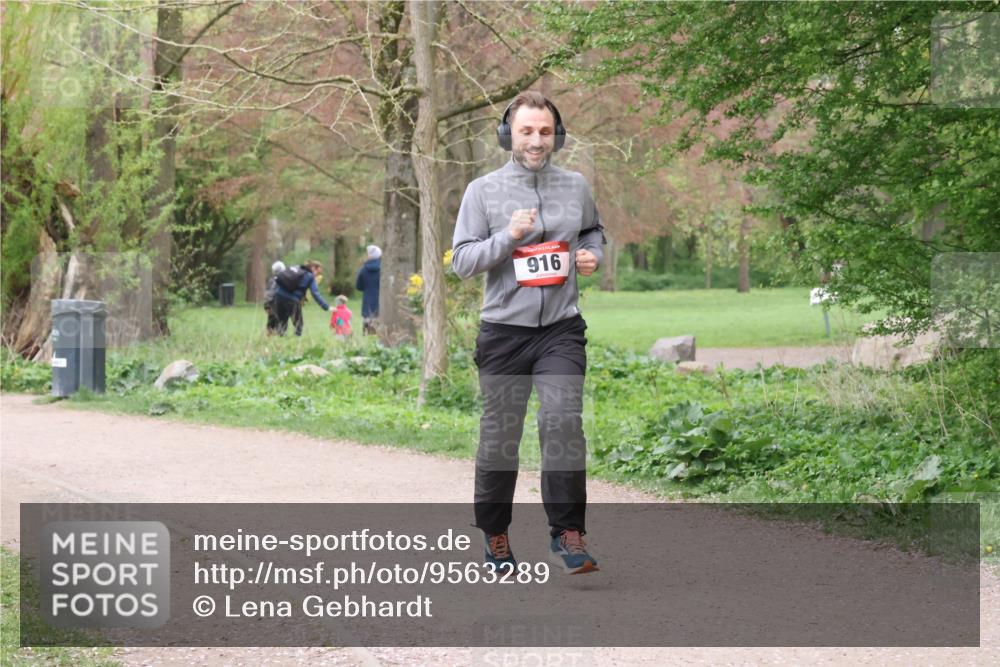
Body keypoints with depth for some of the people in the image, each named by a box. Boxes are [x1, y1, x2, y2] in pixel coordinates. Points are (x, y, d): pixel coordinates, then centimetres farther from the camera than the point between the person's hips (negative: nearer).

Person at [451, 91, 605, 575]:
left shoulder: (576, 187, 7)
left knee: (563, 422, -16)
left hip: (562, 330, 1)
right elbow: (461, 261, -4)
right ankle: (494, 533, 23)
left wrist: (592, 255, 5)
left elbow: (594, 230, 27)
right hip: (504, 330, -1)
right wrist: (509, 235, -18)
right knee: (499, 433, 7)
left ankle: (567, 534, -13)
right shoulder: (483, 191, -1)